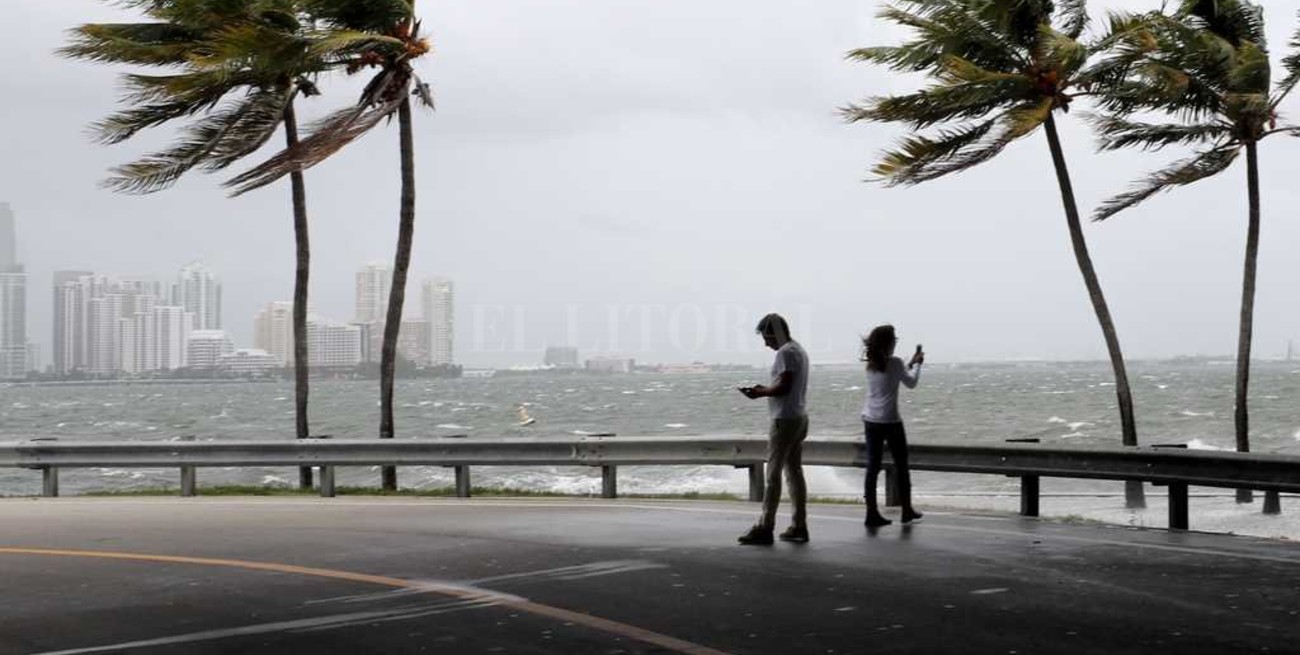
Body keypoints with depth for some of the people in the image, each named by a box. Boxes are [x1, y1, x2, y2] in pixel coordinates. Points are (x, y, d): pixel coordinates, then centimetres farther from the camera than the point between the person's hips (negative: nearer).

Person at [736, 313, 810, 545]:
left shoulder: (786, 352, -14)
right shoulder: (799, 350, 17)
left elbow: (784, 386, -21)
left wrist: (760, 393, -10)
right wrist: (765, 389, 12)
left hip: (785, 420, -10)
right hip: (799, 417, 10)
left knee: (773, 472, -8)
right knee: (795, 471, 11)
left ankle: (764, 528, -8)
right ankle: (799, 526, 12)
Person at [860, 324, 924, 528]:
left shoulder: (870, 365, 5)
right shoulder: (894, 363, -12)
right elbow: (911, 383, 3)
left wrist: (912, 362, 26)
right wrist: (917, 364, 18)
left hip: (870, 421, 5)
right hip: (890, 421, -5)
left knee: (872, 467, 4)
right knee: (901, 465, 10)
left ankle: (872, 512, 2)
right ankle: (907, 510, 19)